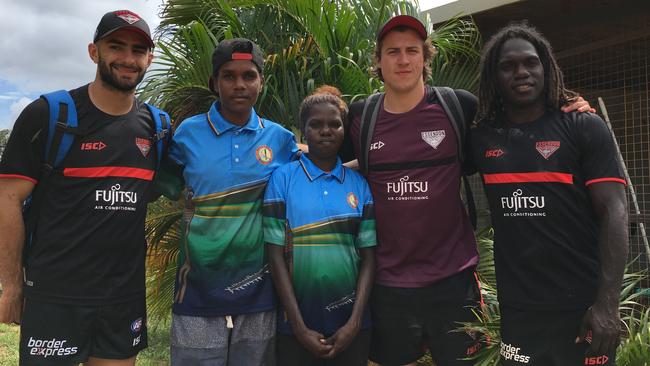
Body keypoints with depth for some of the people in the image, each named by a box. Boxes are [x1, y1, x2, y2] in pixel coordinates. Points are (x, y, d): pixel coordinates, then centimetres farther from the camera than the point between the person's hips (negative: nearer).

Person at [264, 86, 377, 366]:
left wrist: (354, 323, -7)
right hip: (297, 326, -2)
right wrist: (299, 327, -10)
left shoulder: (360, 184, 2)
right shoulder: (282, 178, -4)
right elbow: (276, 255, -7)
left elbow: (368, 257, 0)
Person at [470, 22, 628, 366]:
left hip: (581, 305, -2)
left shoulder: (584, 128, -2)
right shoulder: (482, 138, 5)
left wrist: (607, 304, -15)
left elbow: (613, 213, -8)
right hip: (516, 308, 3)